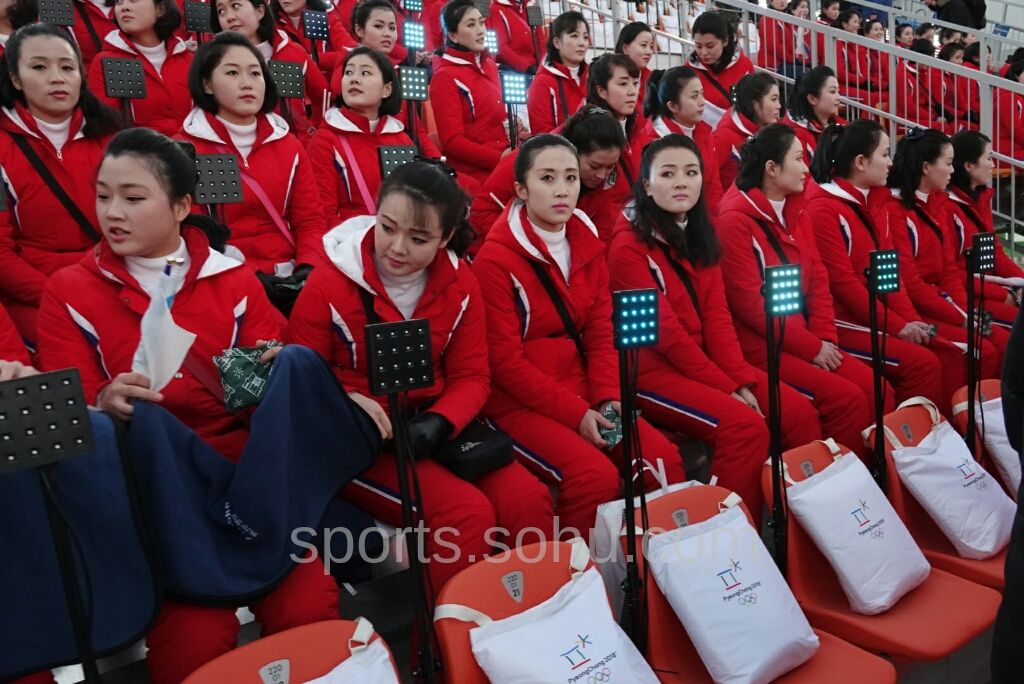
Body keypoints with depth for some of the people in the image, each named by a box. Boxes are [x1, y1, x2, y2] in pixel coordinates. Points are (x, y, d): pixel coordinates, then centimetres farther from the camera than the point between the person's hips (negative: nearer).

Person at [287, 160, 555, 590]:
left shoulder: (460, 285, 2)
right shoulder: (328, 286, -9)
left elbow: (472, 377, 3)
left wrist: (439, 421, -18)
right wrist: (344, 404, -26)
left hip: (436, 426, 4)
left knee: (528, 500, -16)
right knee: (467, 513, -26)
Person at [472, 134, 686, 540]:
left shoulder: (586, 244, 8)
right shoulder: (495, 259, -13)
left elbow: (601, 332, 7)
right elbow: (504, 362, -15)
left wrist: (606, 398, -9)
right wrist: (576, 413, -17)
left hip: (584, 394, 6)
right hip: (520, 402, -6)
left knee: (663, 459, -10)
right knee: (597, 476, -26)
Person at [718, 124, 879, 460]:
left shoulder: (792, 212, 13)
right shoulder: (735, 220, -12)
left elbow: (818, 279, 11)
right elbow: (749, 303, -16)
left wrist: (825, 339, -4)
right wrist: (811, 347, -13)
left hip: (806, 341, 8)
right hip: (762, 347, -8)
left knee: (879, 392, -6)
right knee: (846, 398, -19)